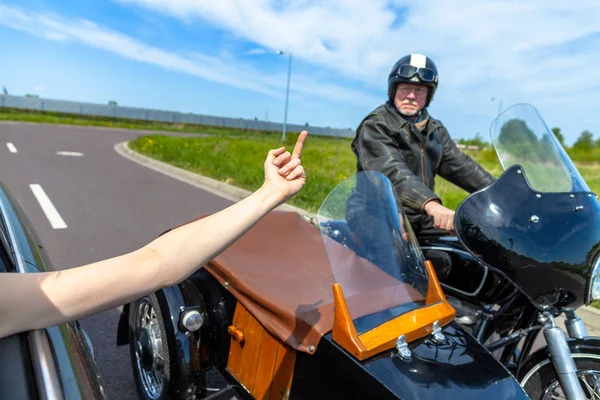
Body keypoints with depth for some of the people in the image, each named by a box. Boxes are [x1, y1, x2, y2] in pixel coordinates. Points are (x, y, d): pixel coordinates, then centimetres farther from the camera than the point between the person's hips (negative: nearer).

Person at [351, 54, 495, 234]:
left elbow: (460, 165, 15)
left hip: (424, 224, 7)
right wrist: (431, 204, -38)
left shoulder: (434, 130, 17)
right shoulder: (375, 126, -8)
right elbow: (392, 172, -24)